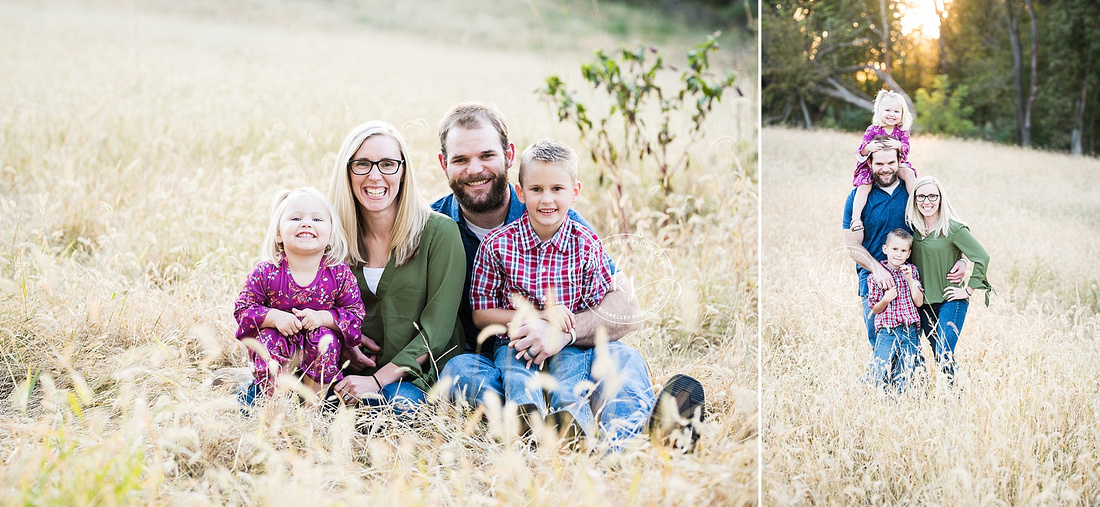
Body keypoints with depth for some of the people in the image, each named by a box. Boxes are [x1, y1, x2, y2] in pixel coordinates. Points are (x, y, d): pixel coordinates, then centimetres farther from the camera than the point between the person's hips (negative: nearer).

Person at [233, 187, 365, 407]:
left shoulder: (339, 273, -11)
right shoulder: (266, 273, -12)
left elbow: (355, 313, -8)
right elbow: (242, 309, -9)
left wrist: (322, 317, -26)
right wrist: (274, 317, -27)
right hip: (279, 339, 0)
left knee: (326, 339, -30)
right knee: (268, 340, -31)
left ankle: (314, 400, -12)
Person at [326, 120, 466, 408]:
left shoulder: (439, 231, -7)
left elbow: (437, 328, -10)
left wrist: (377, 381, -18)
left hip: (416, 375, -3)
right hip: (354, 371, 3)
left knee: (397, 399, -37)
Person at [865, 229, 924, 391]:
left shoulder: (912, 271, 8)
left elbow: (919, 302, 1)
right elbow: (874, 310, 3)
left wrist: (910, 279, -8)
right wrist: (886, 300, -16)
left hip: (910, 333, 3)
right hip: (887, 331, -3)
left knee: (904, 380, 4)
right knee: (880, 377, -10)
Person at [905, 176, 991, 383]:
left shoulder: (953, 229, -13)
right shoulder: (913, 228, 3)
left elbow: (982, 258, -15)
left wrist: (969, 290, -11)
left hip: (950, 301, -6)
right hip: (924, 303, 6)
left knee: (944, 357, -16)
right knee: (938, 357, 10)